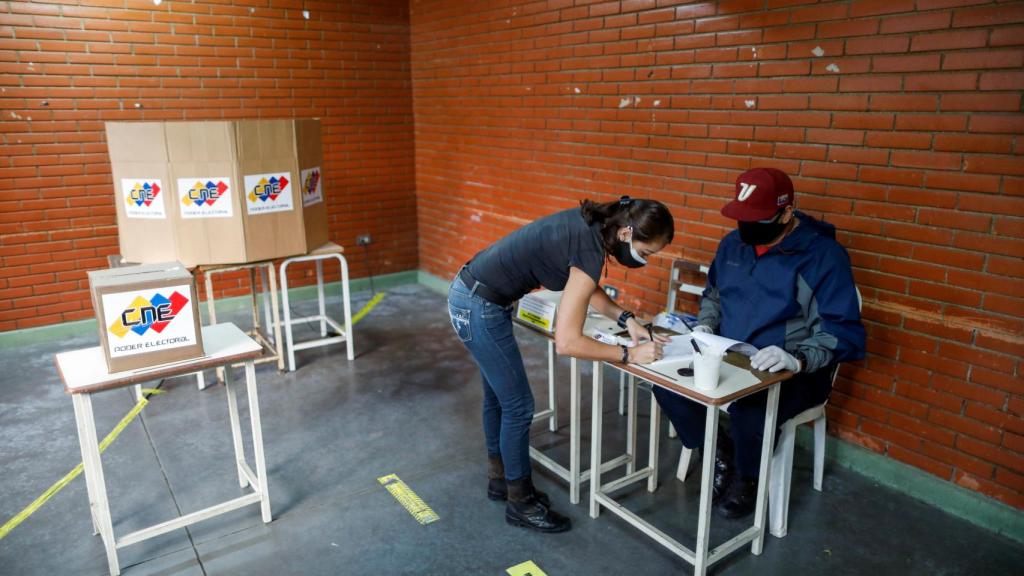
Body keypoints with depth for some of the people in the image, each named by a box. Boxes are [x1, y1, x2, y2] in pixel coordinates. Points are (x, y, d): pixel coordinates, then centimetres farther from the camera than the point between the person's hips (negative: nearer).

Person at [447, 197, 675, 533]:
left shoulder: (591, 224, 0)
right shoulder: (589, 249, -26)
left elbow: (586, 287, 14)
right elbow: (566, 342, -26)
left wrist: (626, 319, 1)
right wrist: (629, 354, -17)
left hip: (471, 293, 9)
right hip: (479, 308, -9)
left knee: (498, 396, 21)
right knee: (518, 406, 3)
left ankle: (499, 479, 40)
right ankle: (521, 504, 20)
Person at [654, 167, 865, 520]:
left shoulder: (823, 255, -14)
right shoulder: (733, 243, 5)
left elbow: (844, 332, -17)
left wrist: (797, 359, -34)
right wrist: (706, 325, 1)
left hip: (790, 372, -5)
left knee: (749, 413, -33)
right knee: (667, 385, -15)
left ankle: (747, 478, 4)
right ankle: (719, 452, 12)